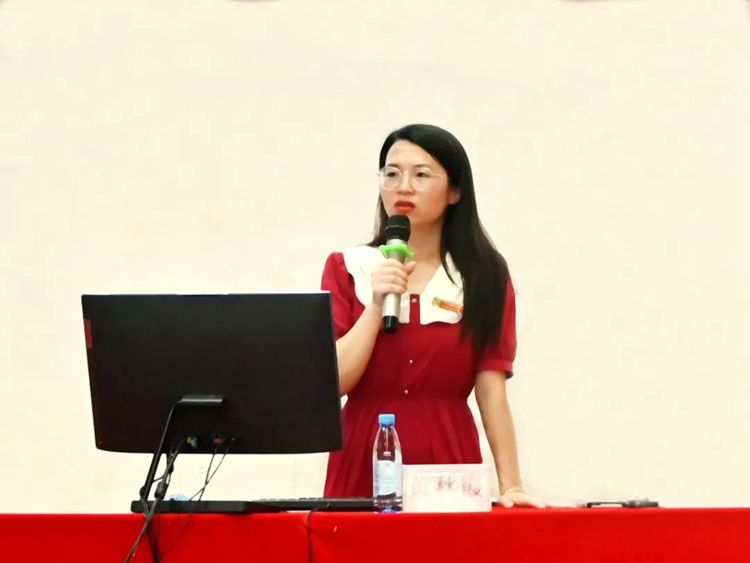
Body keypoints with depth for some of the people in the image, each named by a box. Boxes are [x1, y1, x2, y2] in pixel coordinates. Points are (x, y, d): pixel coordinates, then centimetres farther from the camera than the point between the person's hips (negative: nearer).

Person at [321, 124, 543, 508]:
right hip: (363, 467, 0)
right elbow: (331, 382, -4)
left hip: (448, 464, 0)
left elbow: (492, 392, -2)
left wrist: (510, 487, -10)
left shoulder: (484, 276, 5)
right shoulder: (347, 269, 7)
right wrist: (376, 304, -12)